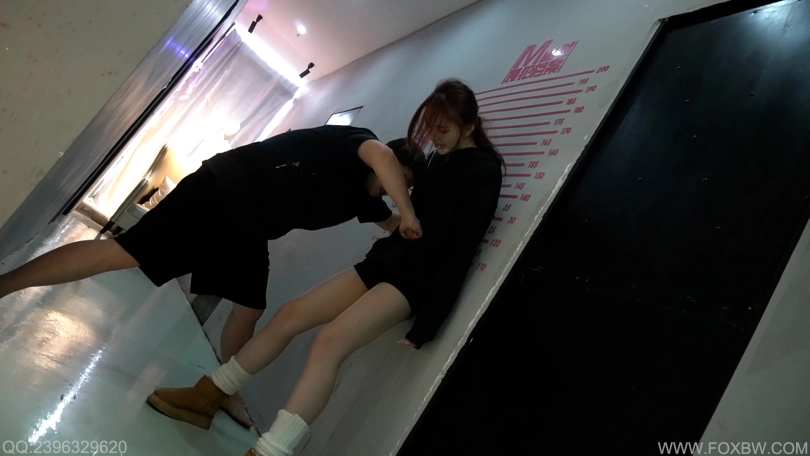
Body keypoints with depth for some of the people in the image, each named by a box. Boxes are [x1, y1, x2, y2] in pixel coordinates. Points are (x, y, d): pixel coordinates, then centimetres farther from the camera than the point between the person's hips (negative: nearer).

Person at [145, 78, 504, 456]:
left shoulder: (484, 171, -10)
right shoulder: (440, 160, 14)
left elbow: (461, 252, -16)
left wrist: (428, 324, -18)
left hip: (416, 280, -8)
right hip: (385, 260, 8)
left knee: (331, 340, -29)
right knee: (290, 314, 2)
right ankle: (208, 397, 14)